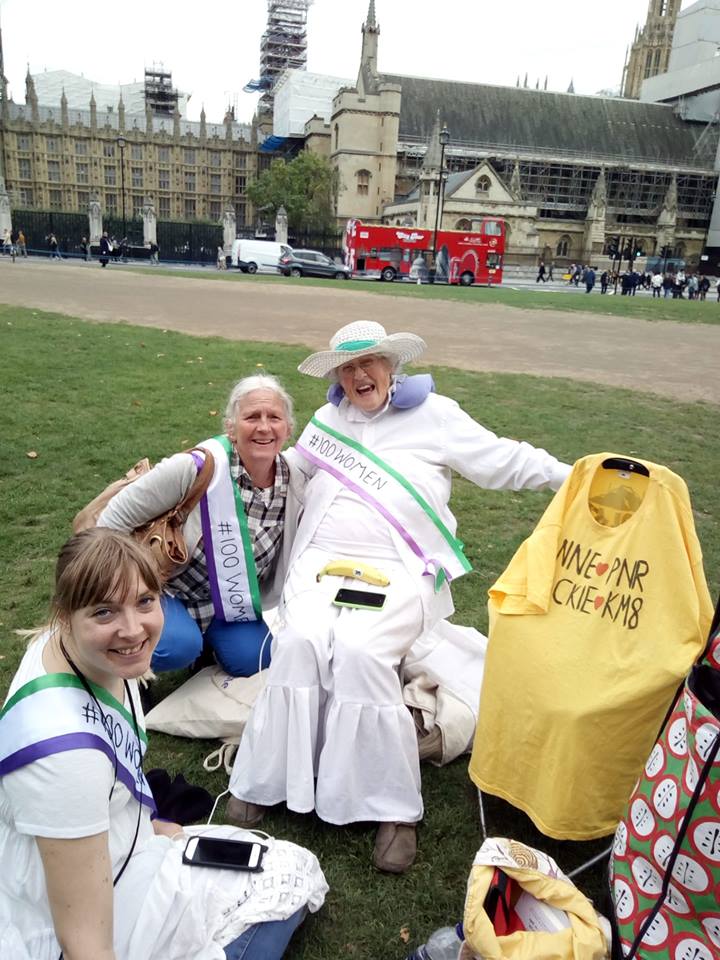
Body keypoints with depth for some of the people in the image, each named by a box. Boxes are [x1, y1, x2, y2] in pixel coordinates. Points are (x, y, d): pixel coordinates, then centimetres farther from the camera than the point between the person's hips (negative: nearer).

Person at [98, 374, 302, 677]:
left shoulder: (294, 482, -14)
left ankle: (202, 634, 19)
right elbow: (116, 518, -19)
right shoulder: (196, 468, -29)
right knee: (178, 646, -29)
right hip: (163, 585, -4)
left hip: (230, 599, 5)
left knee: (252, 658, -12)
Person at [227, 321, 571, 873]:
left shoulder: (433, 415, 8)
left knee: (357, 651, -30)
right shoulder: (327, 422, 21)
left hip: (397, 573, -3)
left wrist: (574, 475, 4)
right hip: (321, 565, 4)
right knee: (301, 642, -26)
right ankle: (264, 780, -12)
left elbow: (503, 460, 9)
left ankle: (392, 807, -17)